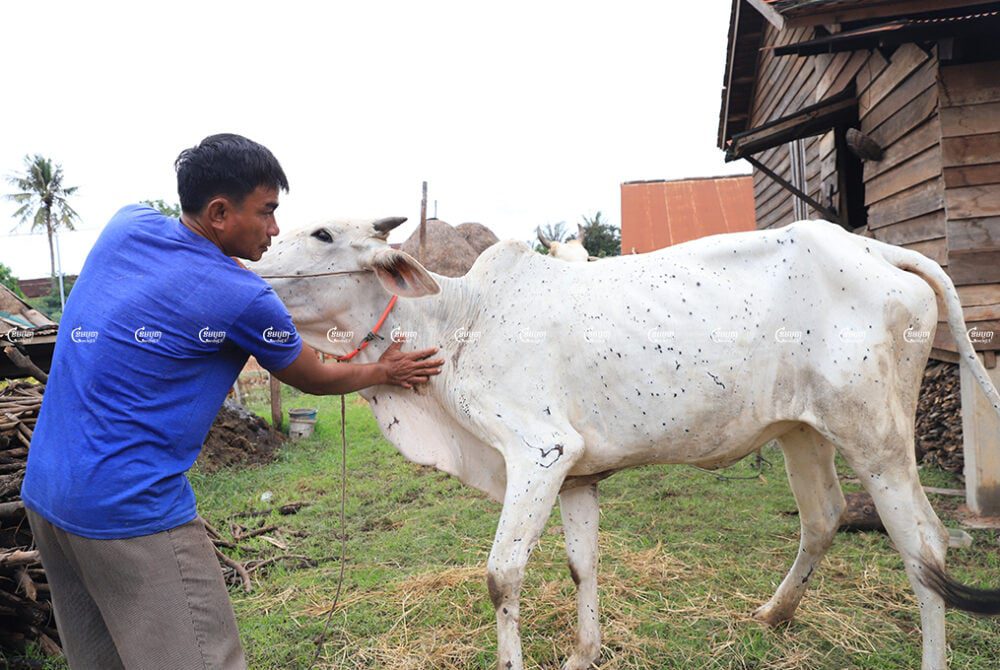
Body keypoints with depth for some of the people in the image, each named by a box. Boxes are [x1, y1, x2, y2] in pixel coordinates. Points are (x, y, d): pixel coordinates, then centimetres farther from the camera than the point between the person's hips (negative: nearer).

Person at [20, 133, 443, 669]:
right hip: (131, 507, -8)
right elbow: (314, 379, 3)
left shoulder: (125, 226, 4)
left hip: (43, 487, 9)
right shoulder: (240, 297, -14)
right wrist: (384, 371, 18)